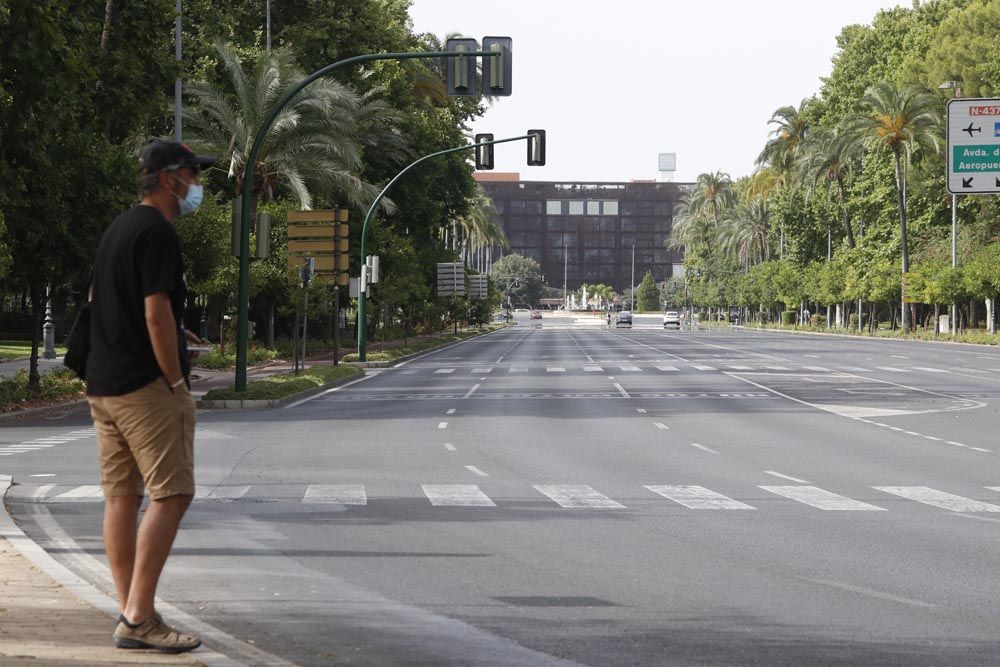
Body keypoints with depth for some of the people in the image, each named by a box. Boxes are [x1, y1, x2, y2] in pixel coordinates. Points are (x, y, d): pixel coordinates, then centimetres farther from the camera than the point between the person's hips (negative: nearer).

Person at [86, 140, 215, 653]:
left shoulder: (117, 229, 18)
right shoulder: (157, 231, -12)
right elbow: (156, 312, -19)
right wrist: (175, 379, -14)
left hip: (102, 383, 10)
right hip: (145, 384, -10)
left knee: (121, 496, 8)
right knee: (171, 494, -8)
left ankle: (131, 616, 11)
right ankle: (138, 617, -12)